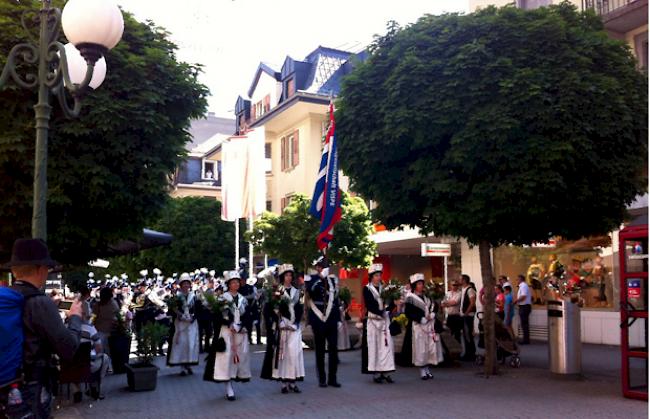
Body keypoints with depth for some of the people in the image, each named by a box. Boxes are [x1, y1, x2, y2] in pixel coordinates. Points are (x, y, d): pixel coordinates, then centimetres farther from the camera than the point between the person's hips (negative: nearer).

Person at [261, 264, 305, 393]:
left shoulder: (296, 292, 13)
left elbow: (299, 310, 15)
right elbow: (269, 309, -2)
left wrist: (295, 323, 1)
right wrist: (279, 322, -10)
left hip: (294, 327, 3)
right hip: (280, 328, -2)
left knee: (294, 353, -6)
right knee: (282, 353, -1)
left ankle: (293, 382, 0)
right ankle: (284, 382, 4)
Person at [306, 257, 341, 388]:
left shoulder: (333, 280, 12)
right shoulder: (312, 279, 1)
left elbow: (336, 299, 15)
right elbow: (310, 291, -22)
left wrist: (338, 319, 12)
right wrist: (320, 278, -24)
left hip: (332, 319, 3)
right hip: (318, 319, -3)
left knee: (334, 349, 1)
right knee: (320, 350, 5)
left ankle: (332, 378, 9)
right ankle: (322, 379, 13)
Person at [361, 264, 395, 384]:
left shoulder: (384, 289, 11)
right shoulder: (367, 289, 0)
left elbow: (391, 303, 5)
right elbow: (369, 306, -10)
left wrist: (387, 307, -17)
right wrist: (381, 311, -22)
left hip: (384, 321, 4)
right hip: (372, 321, -4)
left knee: (386, 345, 0)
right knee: (374, 346, -2)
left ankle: (385, 372, 4)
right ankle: (376, 373, 3)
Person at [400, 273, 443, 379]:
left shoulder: (426, 297, 13)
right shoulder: (410, 298, -5)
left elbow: (434, 306, 16)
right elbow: (408, 313, -11)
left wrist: (432, 314, -5)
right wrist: (422, 319, -15)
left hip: (430, 326, 5)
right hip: (418, 326, -5)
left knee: (430, 347, 4)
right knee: (420, 348, -5)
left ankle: (427, 369, 15)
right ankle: (422, 371, 5)